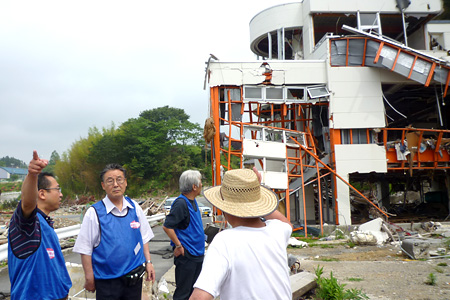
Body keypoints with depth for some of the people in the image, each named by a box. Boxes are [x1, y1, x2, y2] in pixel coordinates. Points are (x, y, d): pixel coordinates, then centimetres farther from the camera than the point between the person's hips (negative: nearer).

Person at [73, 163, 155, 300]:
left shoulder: (134, 207, 2)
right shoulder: (94, 213, -10)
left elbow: (144, 238, 11)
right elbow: (85, 249, -8)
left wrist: (148, 262, 7)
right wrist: (89, 278, -8)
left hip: (135, 276, 4)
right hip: (107, 282, -3)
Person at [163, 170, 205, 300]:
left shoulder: (192, 201, 8)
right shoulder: (181, 203, -20)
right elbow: (167, 226, -23)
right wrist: (178, 246, -18)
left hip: (197, 253, 9)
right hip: (186, 255, -9)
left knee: (194, 289, 19)